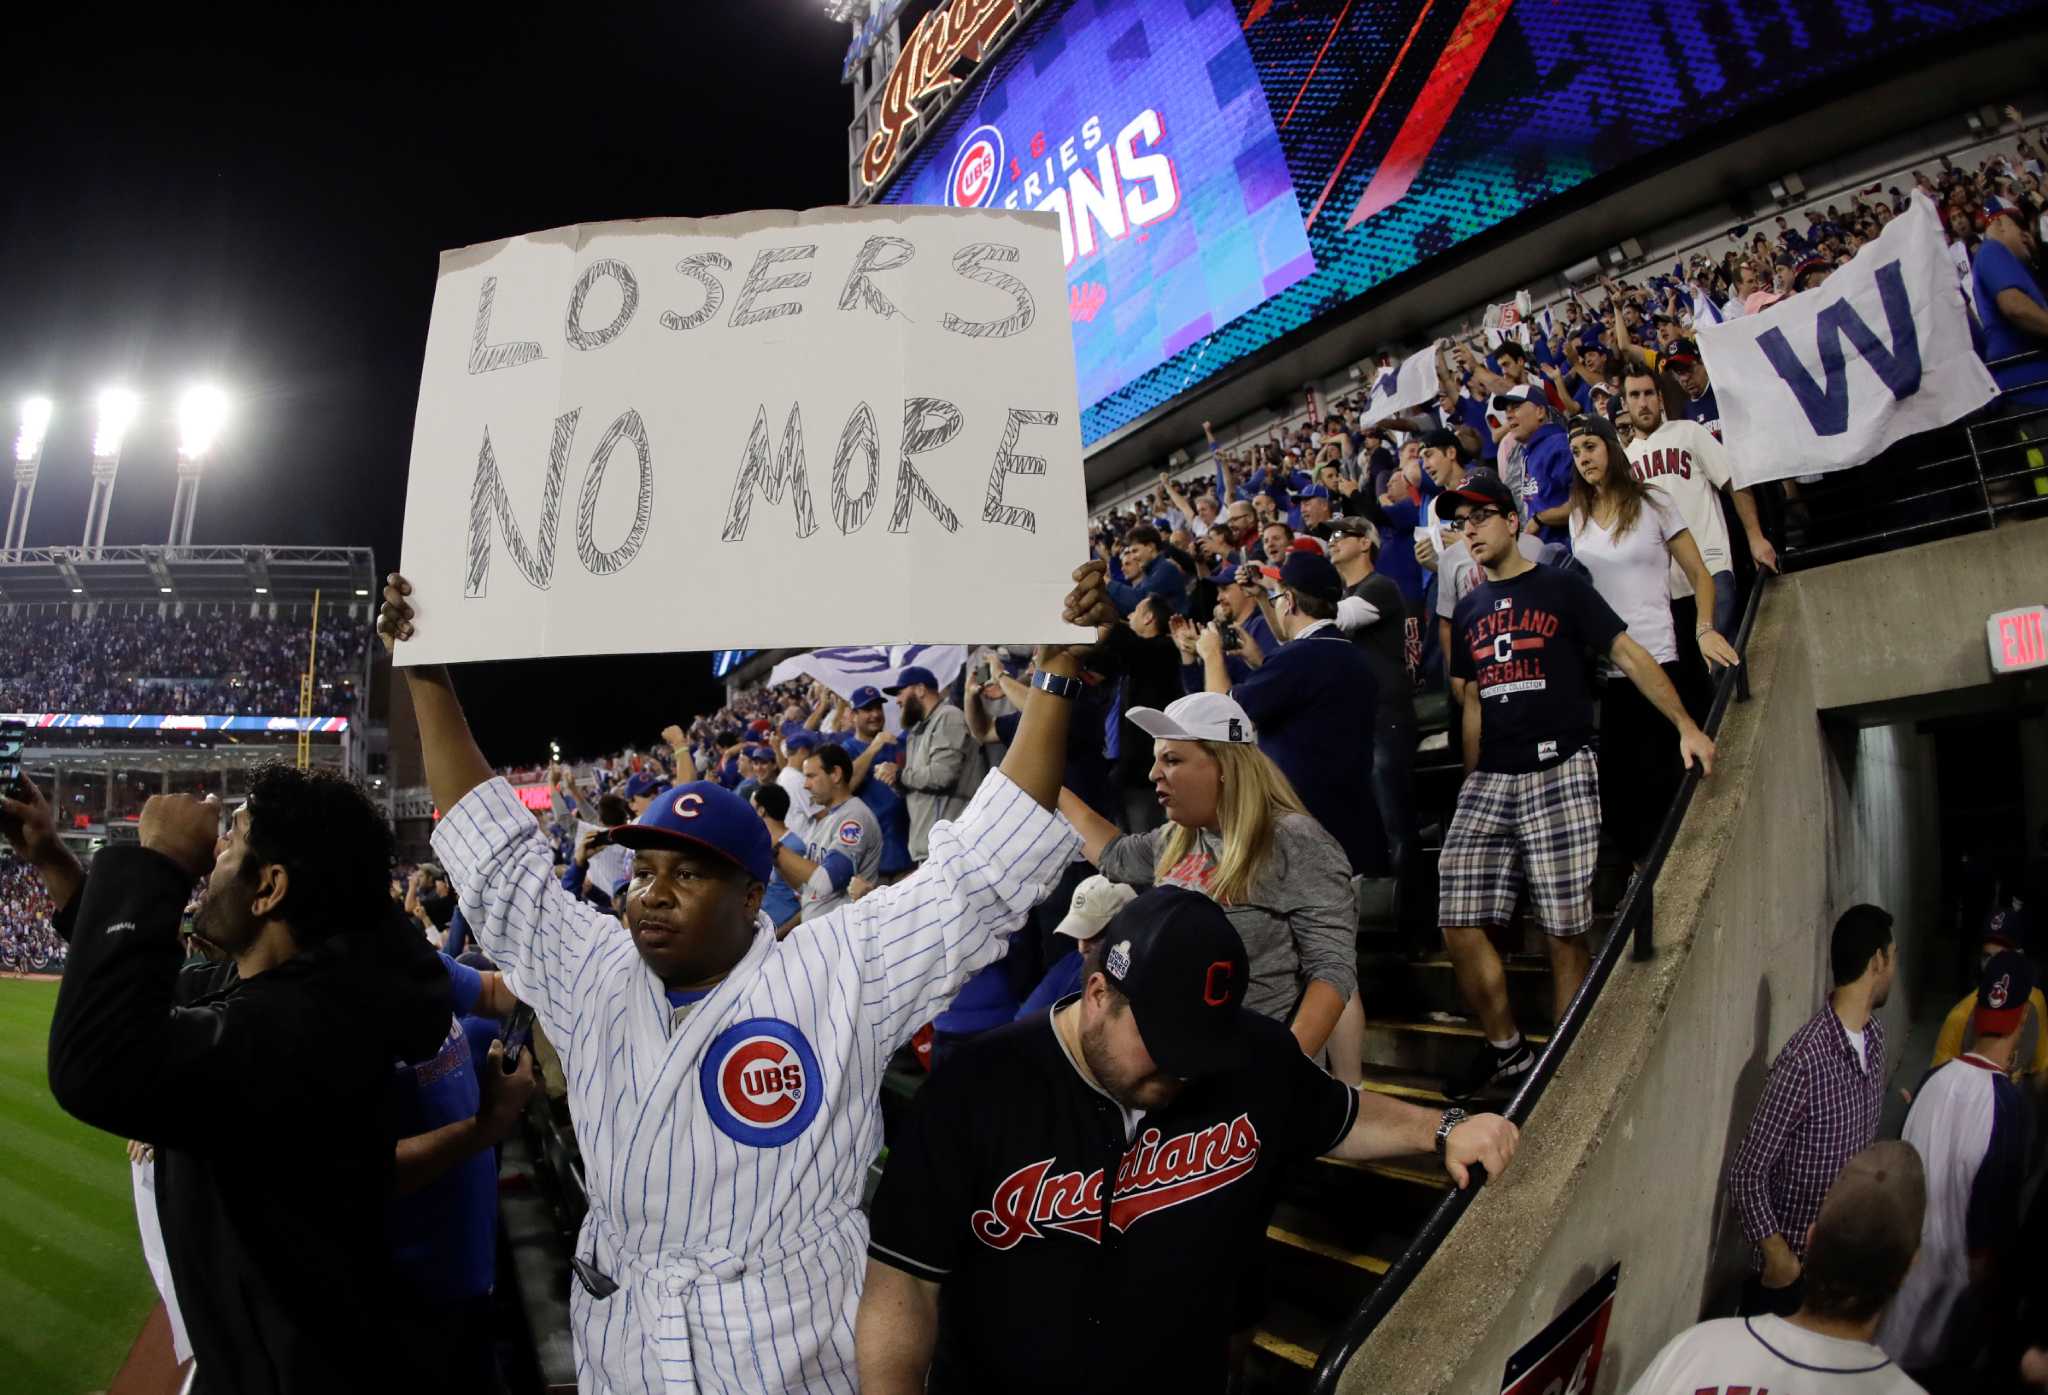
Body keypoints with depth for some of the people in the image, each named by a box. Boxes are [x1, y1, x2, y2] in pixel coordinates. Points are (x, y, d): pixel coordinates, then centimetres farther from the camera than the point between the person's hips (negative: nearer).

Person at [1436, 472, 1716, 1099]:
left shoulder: (1561, 588, 4)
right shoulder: (1468, 610, 18)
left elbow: (1629, 655, -2)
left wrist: (1686, 724, -13)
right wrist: (1472, 779, 16)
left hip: (1559, 769, -5)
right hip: (1490, 777, 5)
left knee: (1564, 929, -5)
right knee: (1458, 921, -4)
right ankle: (1507, 1050, 13)